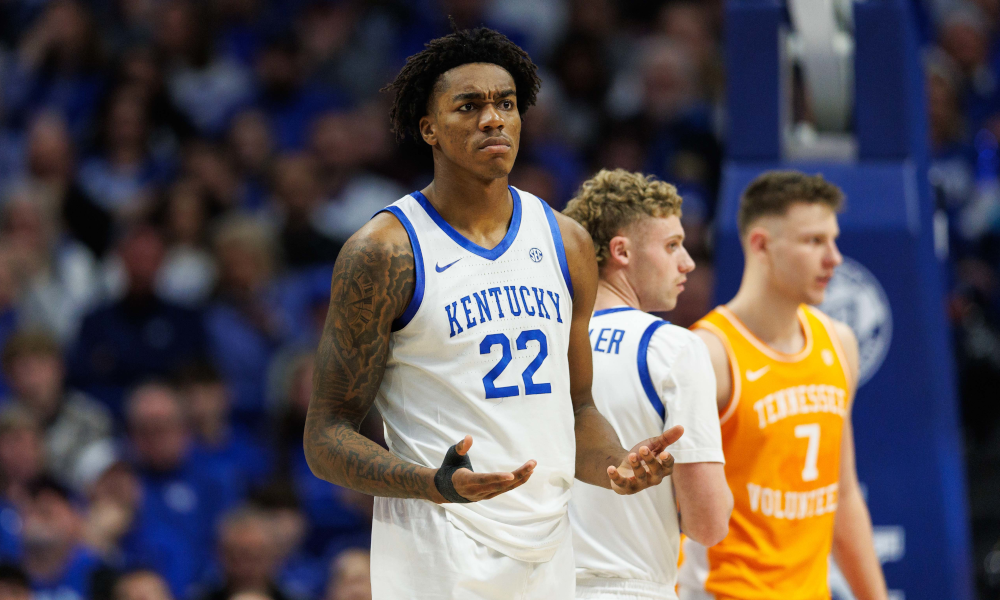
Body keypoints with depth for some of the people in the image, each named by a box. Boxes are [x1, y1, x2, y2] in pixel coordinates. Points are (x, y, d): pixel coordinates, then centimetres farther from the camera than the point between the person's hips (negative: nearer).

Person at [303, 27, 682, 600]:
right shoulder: (385, 251, -7)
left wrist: (617, 467, -1)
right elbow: (327, 437, -8)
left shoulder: (566, 242, 10)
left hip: (548, 553, 5)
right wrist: (435, 485, -24)